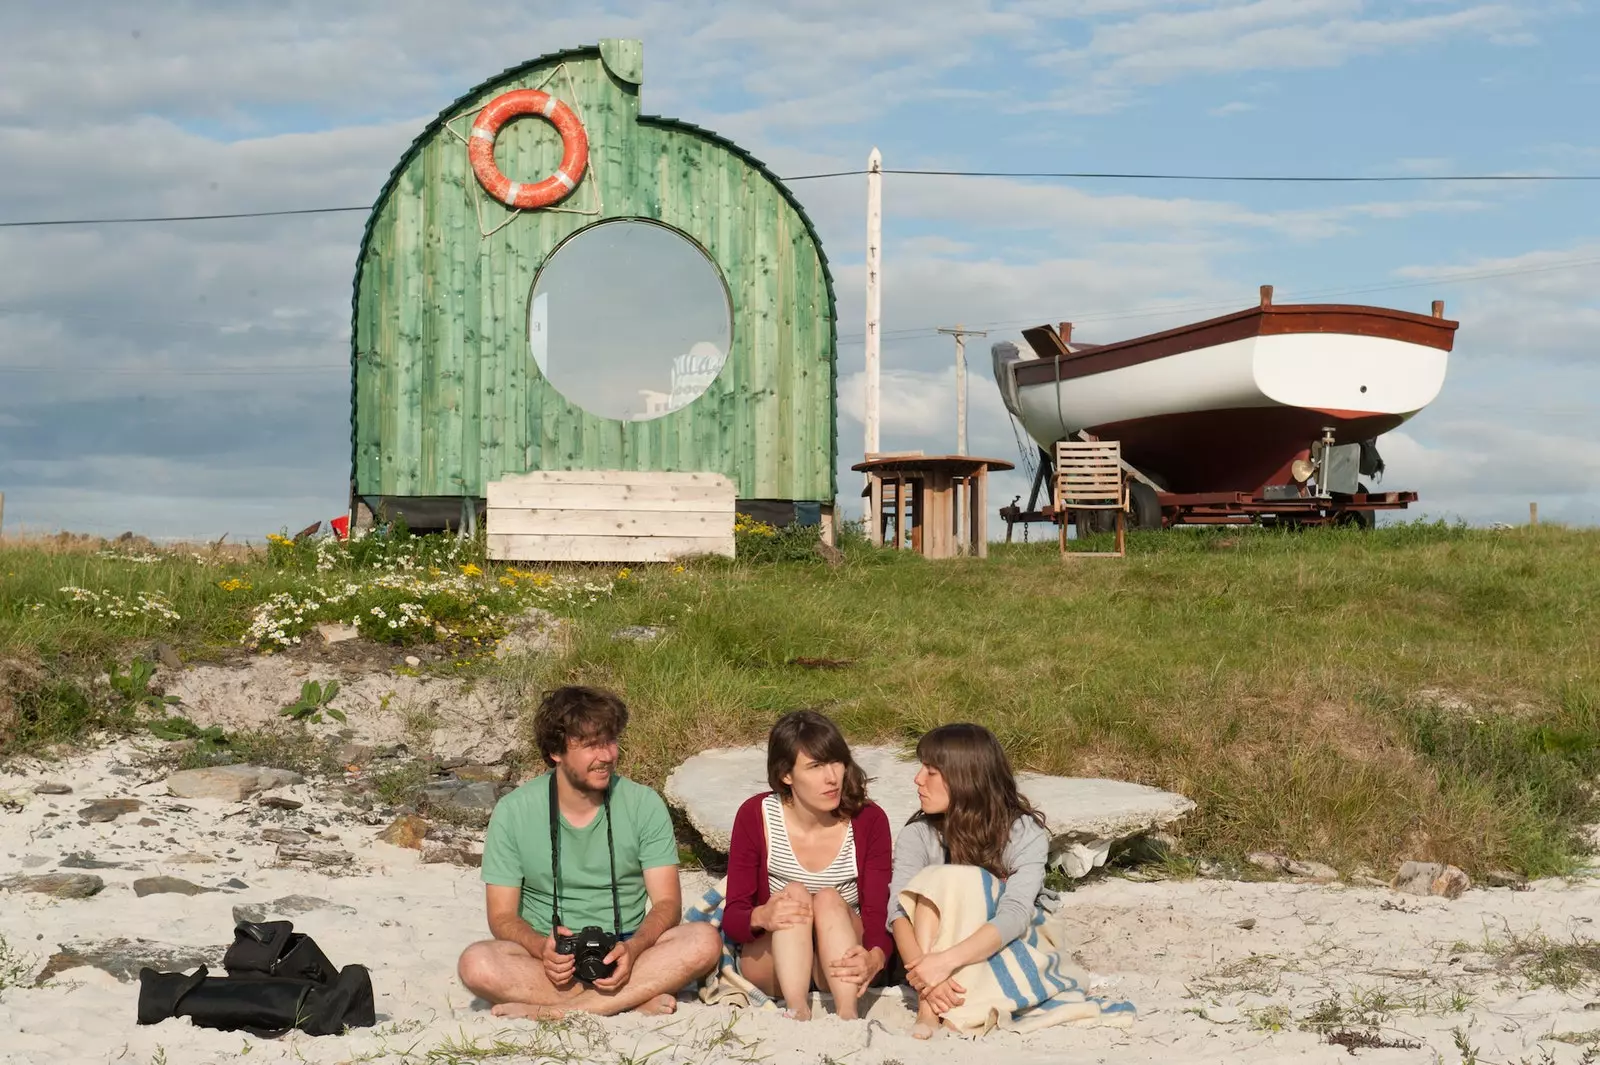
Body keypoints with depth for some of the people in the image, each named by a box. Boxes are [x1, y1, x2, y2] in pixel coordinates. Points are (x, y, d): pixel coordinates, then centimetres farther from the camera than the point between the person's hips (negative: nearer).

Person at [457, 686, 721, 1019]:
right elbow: (502, 916, -2)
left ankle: (556, 1010, -31)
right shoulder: (513, 812, -2)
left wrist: (632, 948, -25)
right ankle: (637, 999, -27)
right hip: (547, 955, -1)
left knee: (705, 941, -27)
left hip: (624, 952, 1)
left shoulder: (644, 805, 0)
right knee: (476, 963, -32)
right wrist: (542, 947, -25)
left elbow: (666, 903, -3)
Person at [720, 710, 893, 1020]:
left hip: (840, 968, 0)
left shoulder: (869, 820, -7)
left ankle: (848, 1015, -46)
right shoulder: (755, 816, -8)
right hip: (769, 960, 0)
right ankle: (797, 1010, -45)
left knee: (829, 899, -27)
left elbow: (878, 913, -12)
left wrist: (875, 959, -36)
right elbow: (732, 918, -10)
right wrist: (761, 917, -35)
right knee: (795, 893, -26)